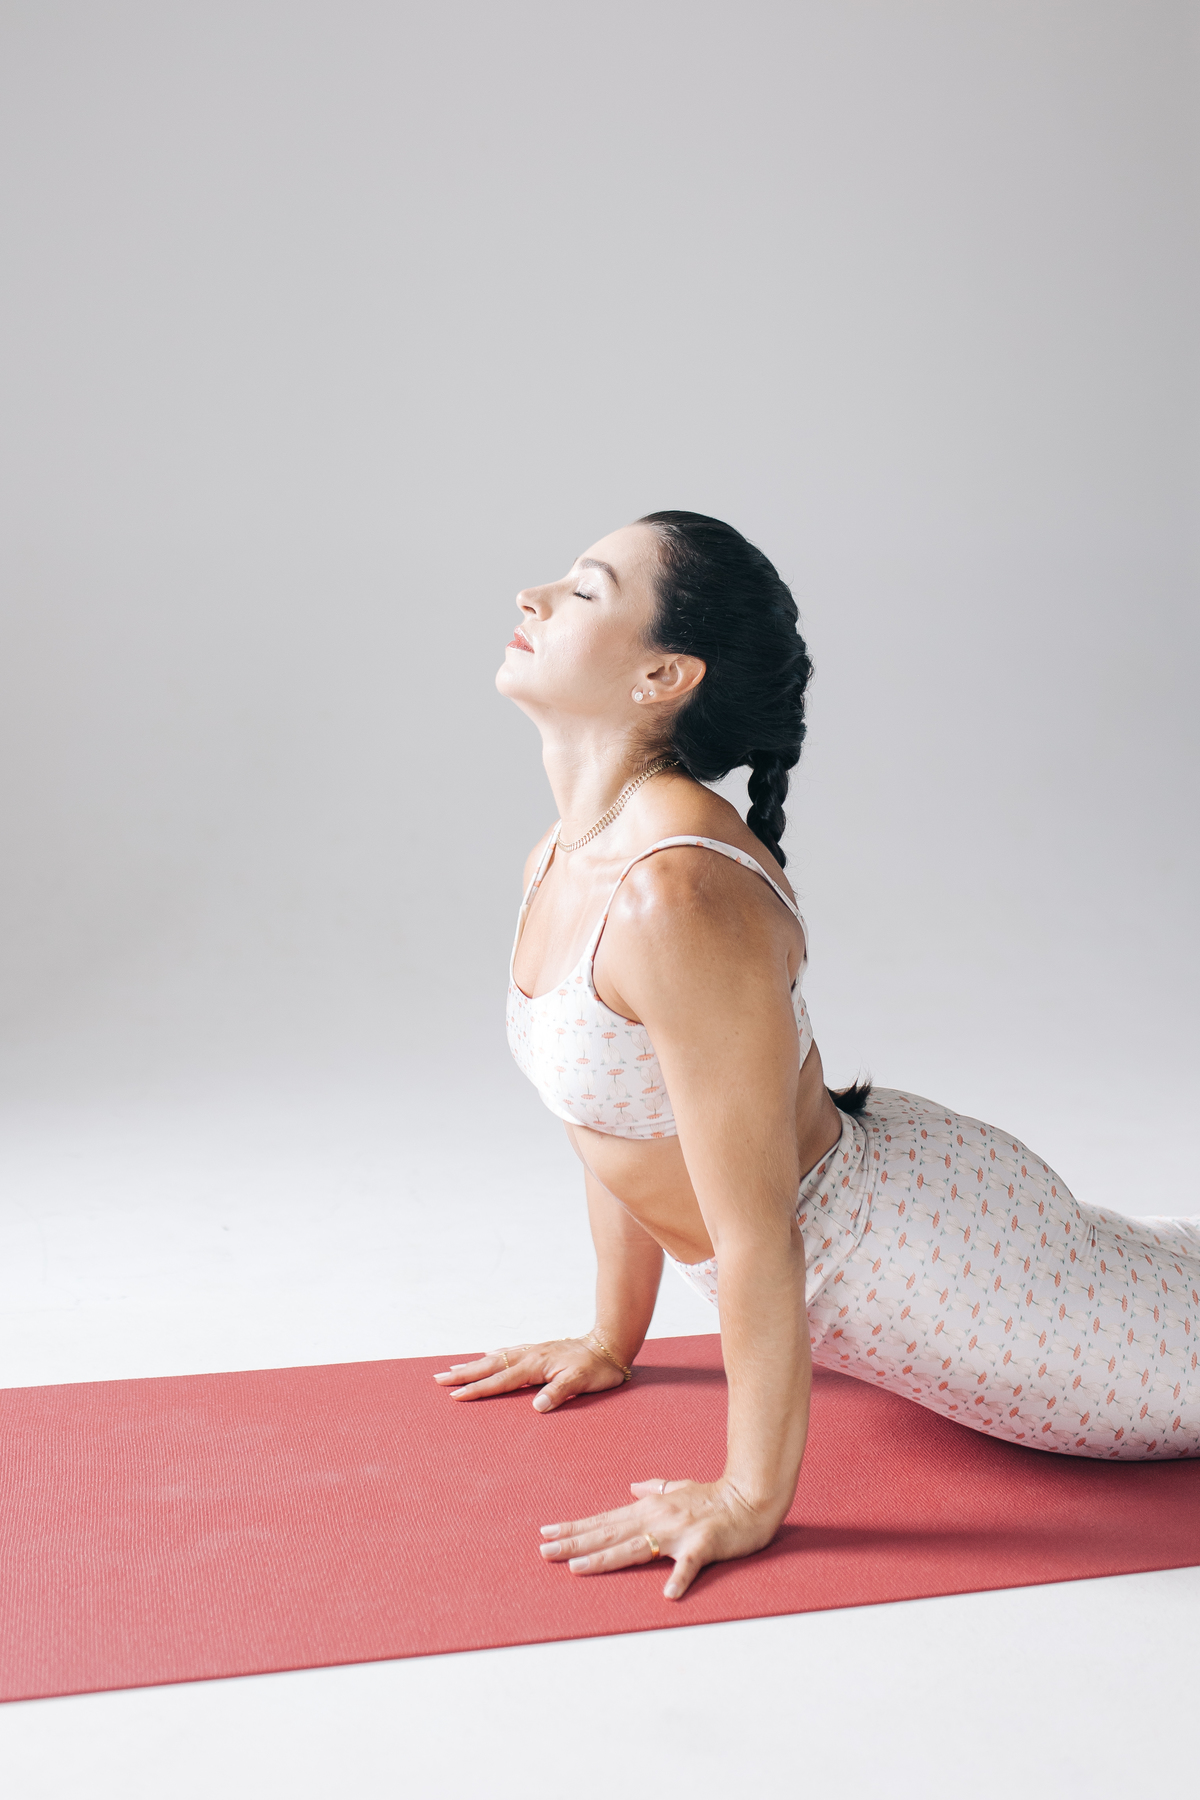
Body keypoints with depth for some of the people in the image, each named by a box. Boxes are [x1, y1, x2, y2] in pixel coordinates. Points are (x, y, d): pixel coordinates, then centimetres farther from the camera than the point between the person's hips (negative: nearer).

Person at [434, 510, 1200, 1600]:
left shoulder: (680, 897, -33)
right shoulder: (560, 862, -4)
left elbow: (757, 1232, -29)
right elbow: (620, 1117, 7)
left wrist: (749, 1500, -19)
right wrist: (613, 1340, 16)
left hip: (912, 1254, -8)